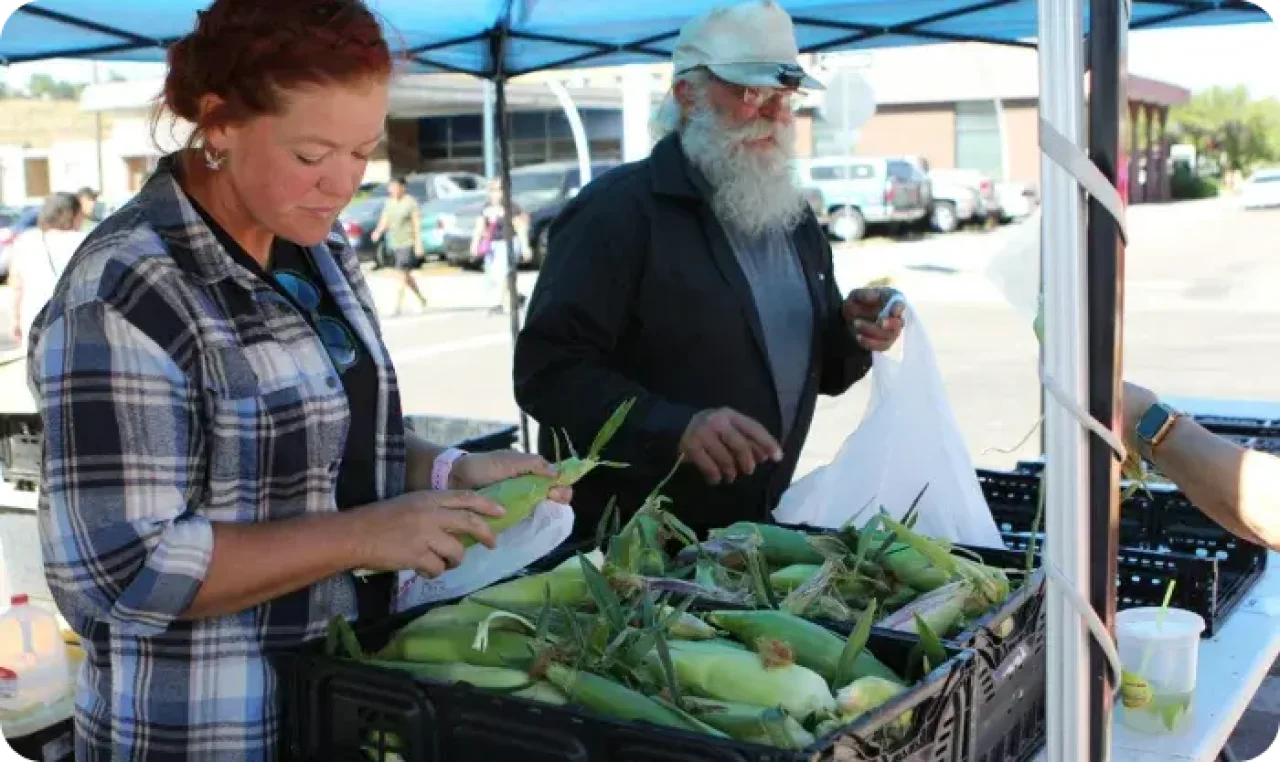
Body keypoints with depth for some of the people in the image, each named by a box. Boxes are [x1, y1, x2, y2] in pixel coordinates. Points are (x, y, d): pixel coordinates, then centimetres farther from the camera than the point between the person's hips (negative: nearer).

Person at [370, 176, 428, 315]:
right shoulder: (389, 203, 10)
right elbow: (384, 220, 7)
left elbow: (417, 224, -10)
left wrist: (418, 244, -14)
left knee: (402, 274, -12)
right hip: (394, 244, 7)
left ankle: (397, 306, -13)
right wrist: (378, 232, -13)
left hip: (408, 243, -7)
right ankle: (421, 299, 30)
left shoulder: (411, 202, -8)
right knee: (406, 275, 14)